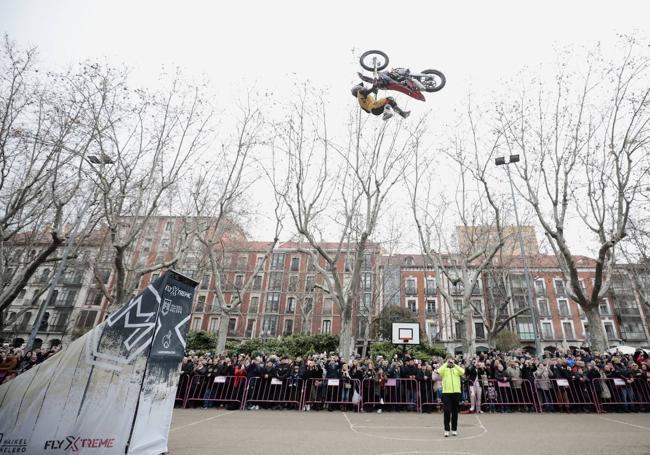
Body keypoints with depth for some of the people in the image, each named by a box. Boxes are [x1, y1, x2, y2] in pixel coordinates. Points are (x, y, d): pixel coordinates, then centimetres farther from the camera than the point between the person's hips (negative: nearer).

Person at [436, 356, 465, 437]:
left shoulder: (457, 369, 11)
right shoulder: (444, 369, 6)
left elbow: (462, 372, -10)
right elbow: (439, 371, -16)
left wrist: (454, 365, -9)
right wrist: (446, 364, -9)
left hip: (456, 392, 2)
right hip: (446, 392, -2)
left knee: (455, 412, 9)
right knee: (447, 411, -3)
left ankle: (454, 429, 20)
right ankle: (446, 430, 5)